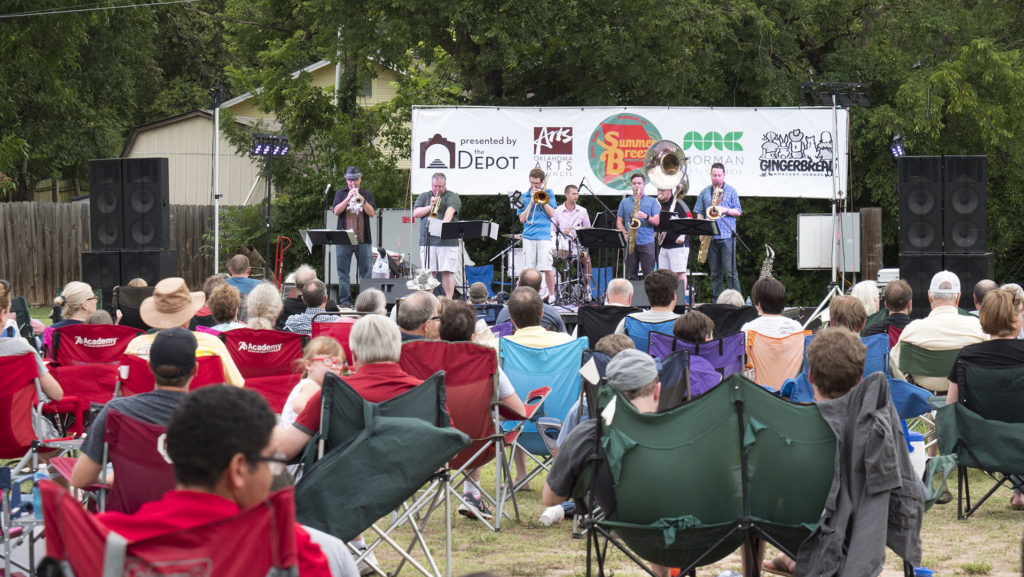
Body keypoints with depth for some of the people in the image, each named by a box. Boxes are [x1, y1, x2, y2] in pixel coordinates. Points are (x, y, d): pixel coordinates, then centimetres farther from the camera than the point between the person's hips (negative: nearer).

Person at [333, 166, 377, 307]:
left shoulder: (367, 194, 11)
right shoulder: (340, 193, 11)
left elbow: (372, 213, 0)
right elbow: (336, 211, -3)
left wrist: (362, 200, -14)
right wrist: (348, 199, -15)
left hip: (363, 240, 0)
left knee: (366, 272, -2)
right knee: (343, 272, 0)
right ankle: (345, 300, 4)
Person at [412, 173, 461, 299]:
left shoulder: (452, 197, 5)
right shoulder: (424, 196, 17)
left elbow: (450, 210, -13)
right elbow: (416, 213, 7)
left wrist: (444, 223, -32)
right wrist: (430, 207, -8)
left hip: (447, 241, -3)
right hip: (427, 240, 3)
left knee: (447, 272, -7)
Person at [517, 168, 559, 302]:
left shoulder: (547, 194, 9)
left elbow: (552, 214, -1)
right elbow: (522, 219, 1)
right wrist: (532, 201, -5)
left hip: (544, 236, -1)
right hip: (528, 237, 1)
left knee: (548, 268, -5)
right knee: (529, 268, 1)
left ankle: (551, 294, 4)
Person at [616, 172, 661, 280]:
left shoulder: (652, 202, 11)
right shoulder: (624, 202, 16)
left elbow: (656, 221, 3)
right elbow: (619, 222, 12)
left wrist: (646, 217, -16)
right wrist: (625, 233, -7)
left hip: (647, 243, -2)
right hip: (630, 243, 2)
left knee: (649, 275, -6)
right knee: (630, 274, 1)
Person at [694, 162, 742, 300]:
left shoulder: (731, 191, 6)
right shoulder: (704, 192, 13)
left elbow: (738, 212, 5)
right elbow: (699, 213, 13)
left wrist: (726, 210, -14)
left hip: (727, 236, -3)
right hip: (710, 237, 3)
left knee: (730, 271, -9)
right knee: (715, 272, 7)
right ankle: (716, 301, 10)